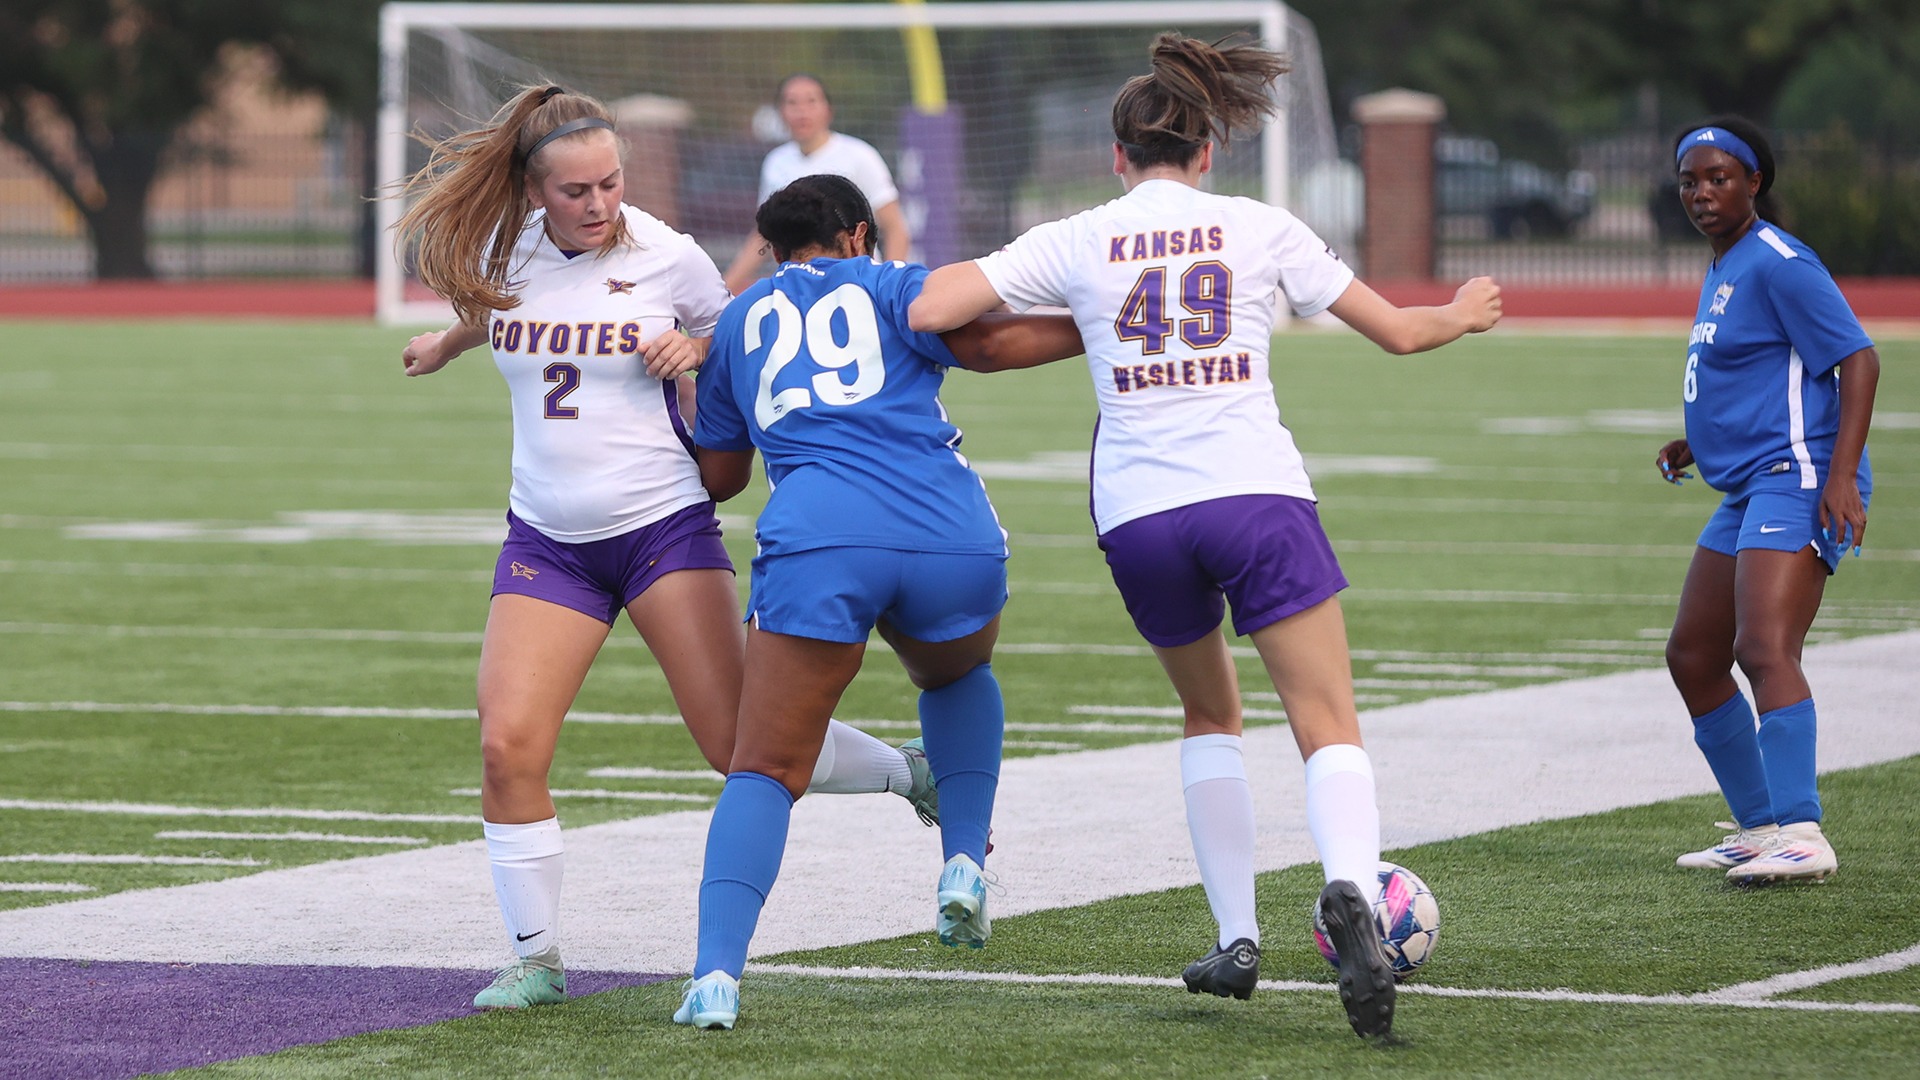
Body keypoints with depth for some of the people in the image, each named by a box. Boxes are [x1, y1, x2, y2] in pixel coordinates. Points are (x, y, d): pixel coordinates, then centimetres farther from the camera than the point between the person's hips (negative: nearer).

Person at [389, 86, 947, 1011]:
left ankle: (913, 777, 19)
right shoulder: (503, 252, 1)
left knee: (741, 743, -9)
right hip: (547, 542, 3)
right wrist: (444, 346, 45)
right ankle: (534, 961, 3)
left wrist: (697, 351, -14)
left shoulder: (668, 259, -8)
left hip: (664, 526, -3)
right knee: (507, 746, -12)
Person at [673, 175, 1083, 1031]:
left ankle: (716, 975, -19)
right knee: (957, 678, 34)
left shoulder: (738, 322, 26)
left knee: (764, 772, 0)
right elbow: (985, 341, -1)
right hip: (953, 541, 0)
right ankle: (964, 862, 16)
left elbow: (717, 473, 30)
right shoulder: (889, 286, 17)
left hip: (816, 542, 0)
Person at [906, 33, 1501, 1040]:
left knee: (1210, 712, 25)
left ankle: (1237, 940, 19)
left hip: (1138, 515, 2)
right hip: (1257, 494, -2)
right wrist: (1465, 314, 37)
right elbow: (1399, 330, 15)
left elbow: (922, 311, 1)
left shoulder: (1073, 242, 7)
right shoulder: (1259, 229, 8)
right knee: (1330, 729, -3)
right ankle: (1350, 889, -33)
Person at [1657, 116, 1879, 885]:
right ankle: (1758, 828, 19)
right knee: (1692, 658, 12)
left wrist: (1841, 474, -25)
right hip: (1747, 494, 11)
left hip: (1794, 483, -11)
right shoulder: (1722, 270, 18)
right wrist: (1698, 446, 18)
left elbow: (1857, 361, -17)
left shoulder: (1778, 265, -12)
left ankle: (1801, 835, -33)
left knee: (1764, 650, -25)